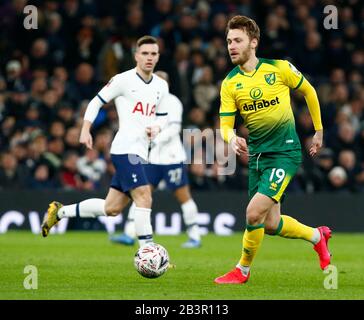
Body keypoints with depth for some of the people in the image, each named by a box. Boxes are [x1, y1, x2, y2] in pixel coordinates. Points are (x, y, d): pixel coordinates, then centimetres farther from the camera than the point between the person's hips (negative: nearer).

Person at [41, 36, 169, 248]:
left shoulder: (161, 86, 13)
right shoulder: (123, 80, -6)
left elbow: (162, 116, 22)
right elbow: (97, 102, 2)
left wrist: (156, 128, -1)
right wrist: (85, 130, -7)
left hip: (140, 152, 8)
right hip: (126, 149, -8)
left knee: (111, 208, 10)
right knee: (144, 197, -19)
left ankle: (60, 212, 26)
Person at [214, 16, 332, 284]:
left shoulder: (279, 68, -8)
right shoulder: (230, 83, 0)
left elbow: (308, 91, 8)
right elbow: (225, 124, -3)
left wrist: (319, 130, 12)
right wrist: (232, 138, -26)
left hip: (285, 151, -5)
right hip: (256, 154, 5)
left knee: (254, 212, -18)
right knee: (271, 225, 10)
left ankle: (243, 270, 2)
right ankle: (317, 236, 37)